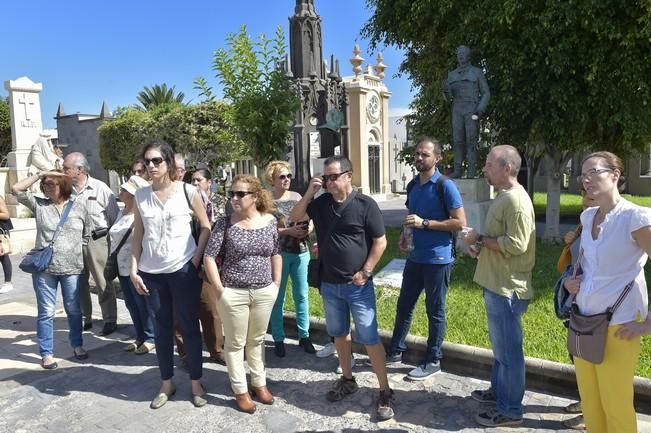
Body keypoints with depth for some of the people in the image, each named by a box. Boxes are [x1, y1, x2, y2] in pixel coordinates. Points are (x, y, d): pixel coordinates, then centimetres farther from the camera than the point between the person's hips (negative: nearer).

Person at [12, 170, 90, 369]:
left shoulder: (79, 206, 2)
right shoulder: (39, 205, 4)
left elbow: (87, 234, 9)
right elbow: (16, 189, -4)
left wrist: (78, 250, 6)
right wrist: (40, 174, -3)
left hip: (72, 268, 0)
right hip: (44, 268, 0)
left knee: (74, 309, 12)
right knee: (46, 312, 5)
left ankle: (77, 345, 28)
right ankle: (46, 353, 16)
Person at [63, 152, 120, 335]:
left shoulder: (100, 188, -7)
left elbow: (115, 217, -4)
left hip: (97, 240, -4)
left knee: (103, 283, 3)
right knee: (79, 283, 14)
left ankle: (110, 320, 14)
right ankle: (85, 319, 29)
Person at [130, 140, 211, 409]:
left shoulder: (187, 191, -4)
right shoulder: (141, 195, 4)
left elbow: (206, 227, 1)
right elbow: (137, 236, 7)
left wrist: (197, 259, -7)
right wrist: (134, 270, 1)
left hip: (183, 269, -3)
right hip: (151, 272, 3)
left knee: (189, 326, 6)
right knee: (161, 328, 13)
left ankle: (196, 383, 21)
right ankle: (166, 383, 29)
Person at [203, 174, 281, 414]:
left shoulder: (270, 221, -1)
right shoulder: (225, 223, -9)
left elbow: (276, 253, 8)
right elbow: (209, 256, -7)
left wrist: (276, 283, 4)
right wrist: (219, 288, -10)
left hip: (264, 292, 3)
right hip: (233, 293, -2)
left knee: (257, 340, 17)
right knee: (236, 343, 9)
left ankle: (259, 383, 34)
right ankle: (241, 390, 24)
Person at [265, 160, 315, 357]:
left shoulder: (296, 196, 8)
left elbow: (308, 219, 13)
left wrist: (308, 229, -9)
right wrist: (289, 231, -19)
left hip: (301, 251, 4)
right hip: (278, 253, -4)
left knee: (301, 295, 10)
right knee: (278, 297, 6)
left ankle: (304, 335, 23)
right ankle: (278, 339, 19)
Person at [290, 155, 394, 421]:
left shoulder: (365, 205, -10)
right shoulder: (321, 203, 3)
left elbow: (380, 242, -8)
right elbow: (294, 218, 8)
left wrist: (365, 272, -11)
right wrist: (309, 193, -5)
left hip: (358, 286, -5)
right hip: (329, 284, 5)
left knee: (369, 338, -1)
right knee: (339, 334, 18)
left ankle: (385, 392, 12)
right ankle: (347, 380, 36)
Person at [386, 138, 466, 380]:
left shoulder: (445, 186, -13)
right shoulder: (413, 185, 9)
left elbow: (460, 223, -15)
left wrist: (425, 223, -21)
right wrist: (404, 235, 2)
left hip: (438, 259, -7)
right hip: (415, 257, 7)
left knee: (435, 311, 6)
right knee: (404, 305, 14)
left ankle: (433, 361, 21)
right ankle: (396, 351, 29)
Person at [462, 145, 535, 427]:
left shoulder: (516, 200, -20)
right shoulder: (503, 196, 13)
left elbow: (516, 245, -26)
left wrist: (480, 238, -16)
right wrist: (481, 247, 5)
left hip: (507, 288, -10)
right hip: (497, 284, 10)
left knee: (508, 349, 2)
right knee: (499, 344, 22)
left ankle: (510, 410, 16)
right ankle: (498, 390, 39)